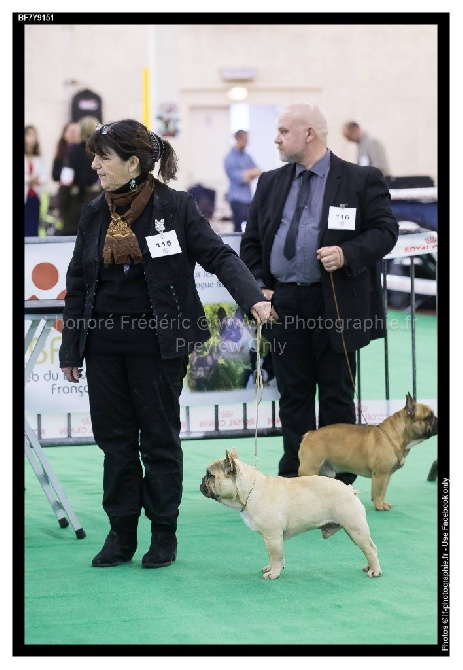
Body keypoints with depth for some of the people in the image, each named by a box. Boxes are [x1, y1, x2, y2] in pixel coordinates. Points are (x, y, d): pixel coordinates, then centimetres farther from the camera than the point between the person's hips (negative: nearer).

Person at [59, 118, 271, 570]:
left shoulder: (175, 206, -7)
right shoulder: (94, 214, 6)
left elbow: (218, 255, -10)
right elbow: (76, 285, 11)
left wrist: (252, 298, -27)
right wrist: (70, 350, 9)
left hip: (157, 344, -4)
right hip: (104, 346, 4)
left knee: (160, 439, 5)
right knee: (114, 439, 7)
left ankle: (164, 534, 15)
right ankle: (121, 533, 17)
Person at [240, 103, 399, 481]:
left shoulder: (361, 180, -1)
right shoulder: (271, 183, 12)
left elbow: (385, 231, -6)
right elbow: (251, 241, 15)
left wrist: (347, 253, -20)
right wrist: (259, 287, 2)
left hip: (335, 305, -4)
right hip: (283, 304, 4)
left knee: (336, 395, 3)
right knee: (293, 395, 8)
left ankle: (339, 482, 11)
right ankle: (293, 478, 15)